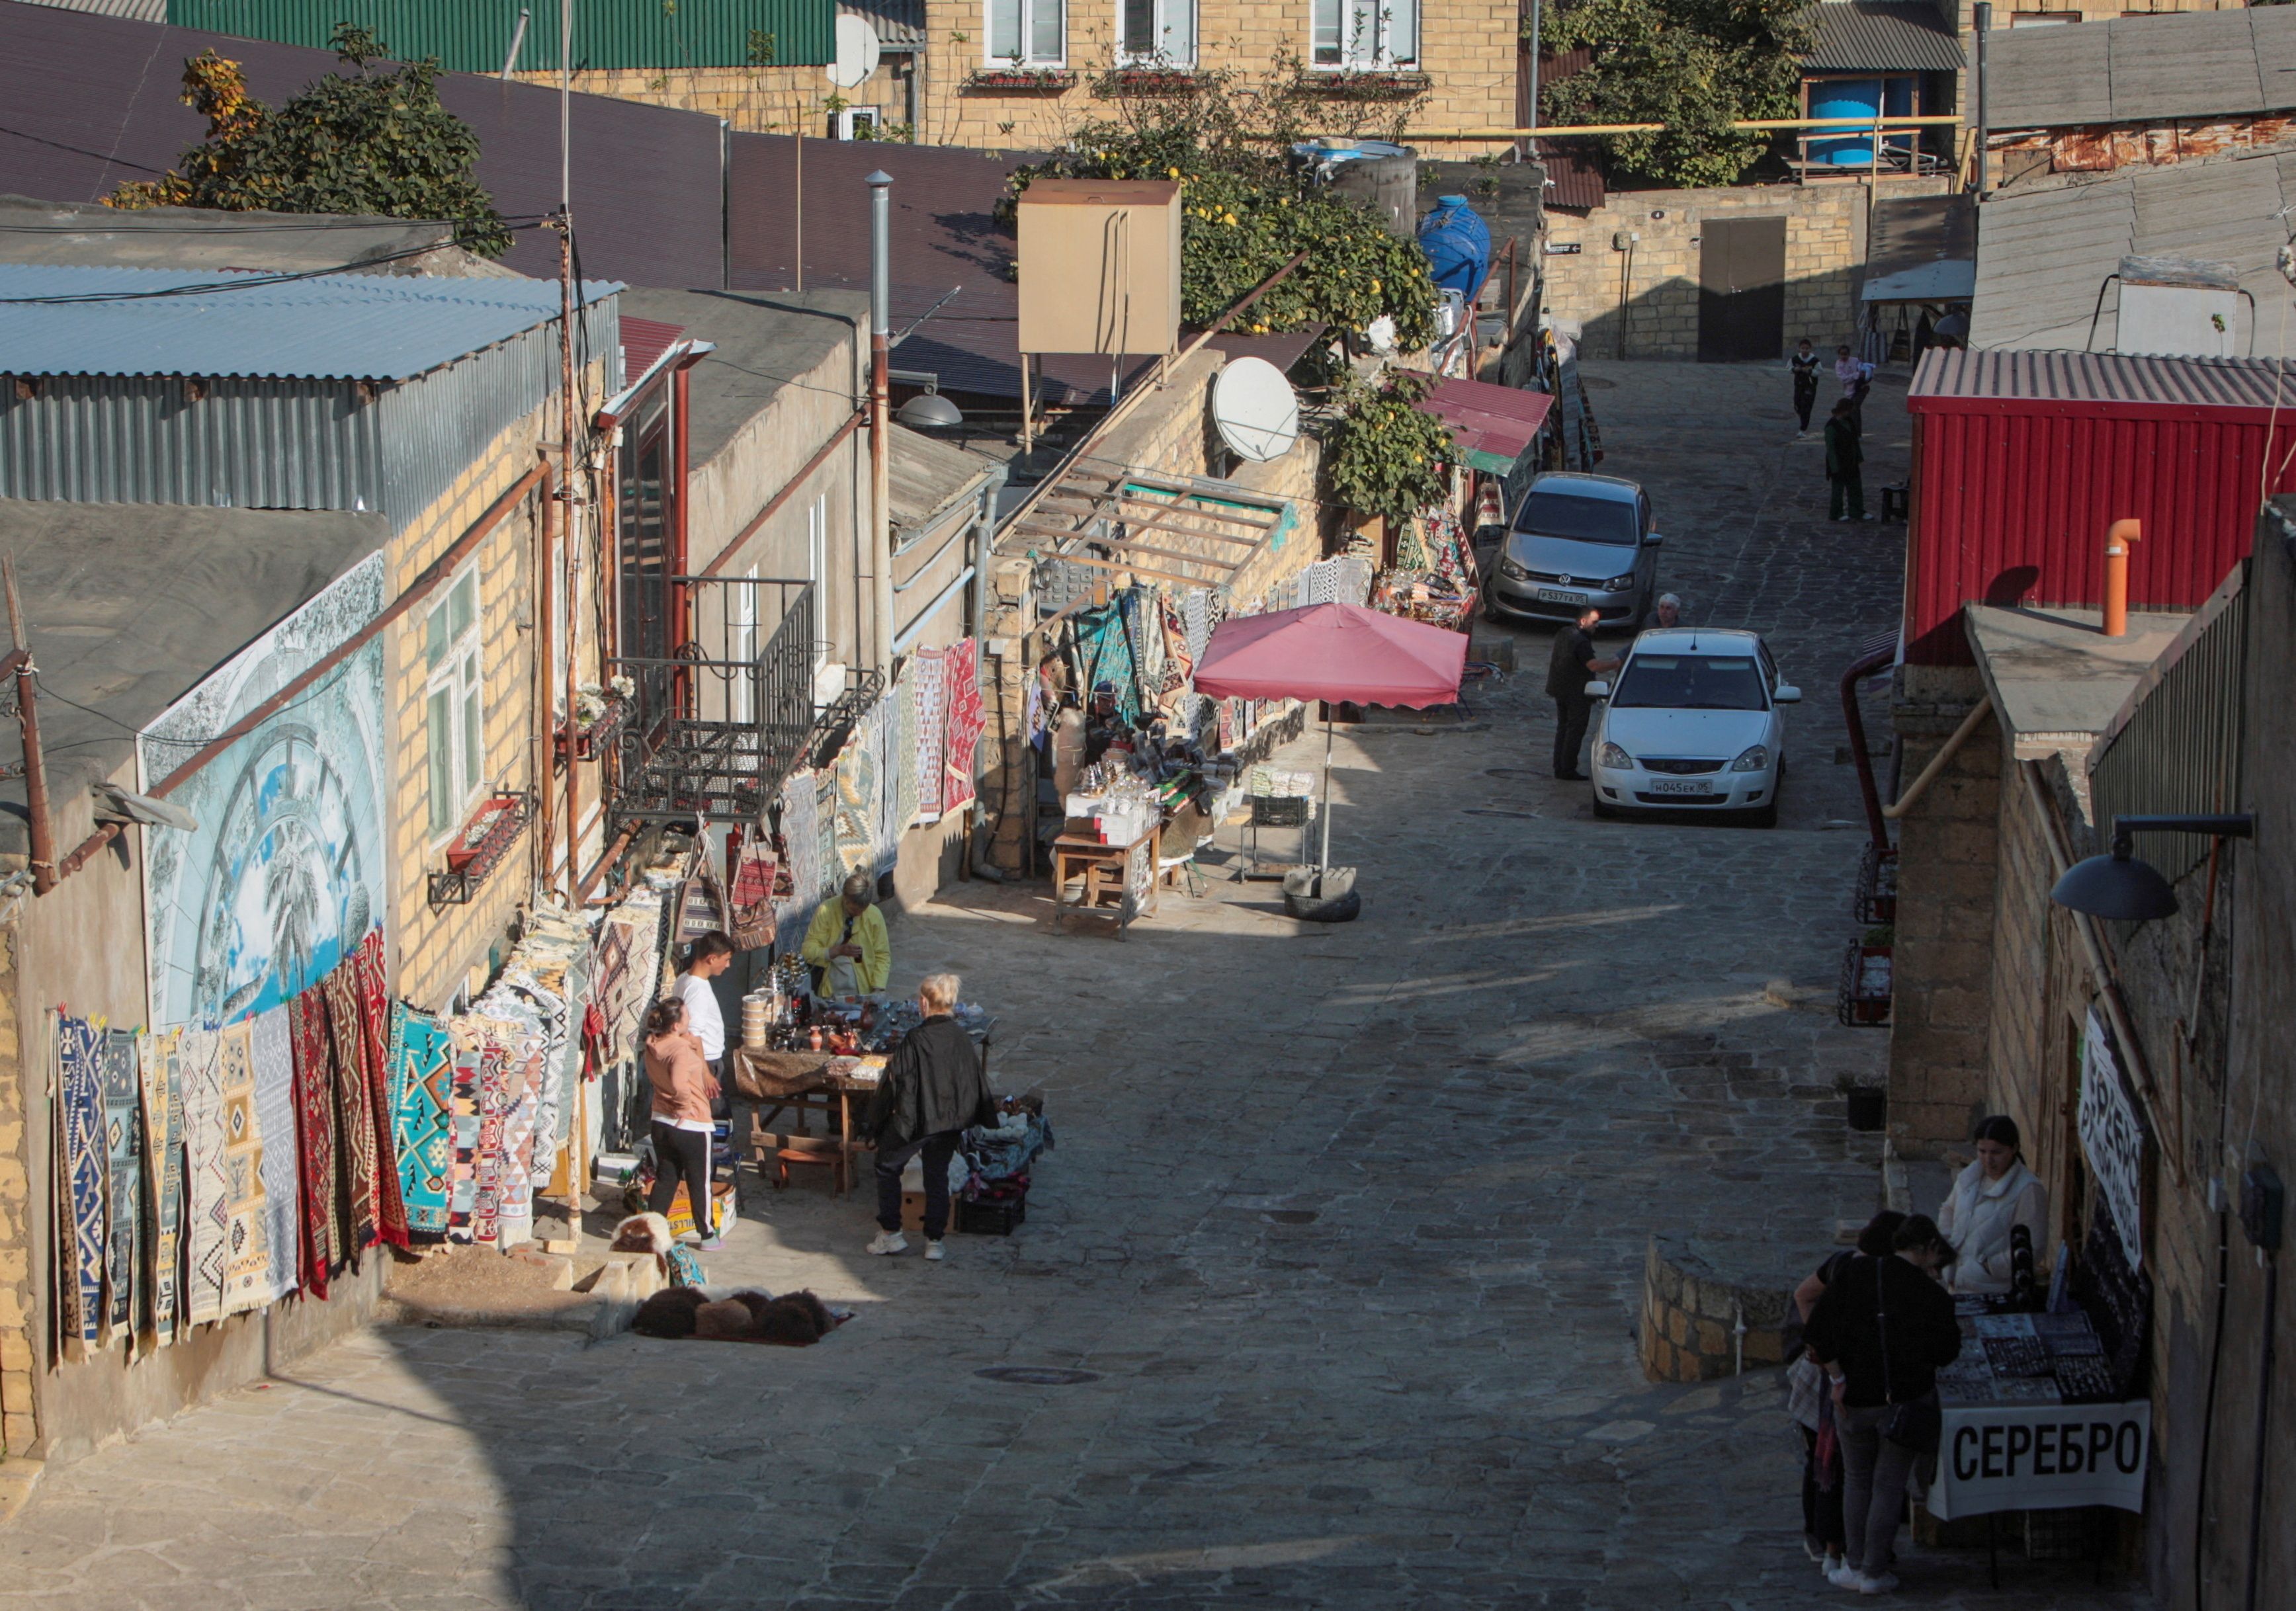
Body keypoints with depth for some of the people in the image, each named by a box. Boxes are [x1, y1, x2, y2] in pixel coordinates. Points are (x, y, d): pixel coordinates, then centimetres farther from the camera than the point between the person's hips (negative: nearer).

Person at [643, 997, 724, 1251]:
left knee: (665, 1179, 17)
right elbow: (679, 1084, -39)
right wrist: (686, 1106, -21)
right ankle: (708, 1236, 18)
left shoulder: (652, 1046, -1)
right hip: (691, 1125, -7)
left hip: (661, 1123, 7)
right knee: (699, 1182, 8)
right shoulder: (682, 1049, -25)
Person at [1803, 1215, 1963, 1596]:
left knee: (1856, 1480, 18)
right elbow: (1946, 1353, -3)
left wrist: (1837, 1378, -3)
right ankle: (1874, 1573, 15)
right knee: (1889, 1485, 10)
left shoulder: (1853, 1274, -4)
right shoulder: (1933, 1295, -10)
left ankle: (1854, 1566, 22)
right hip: (1906, 1402, -2)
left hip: (1855, 1398, 2)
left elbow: (1820, 1331, -8)